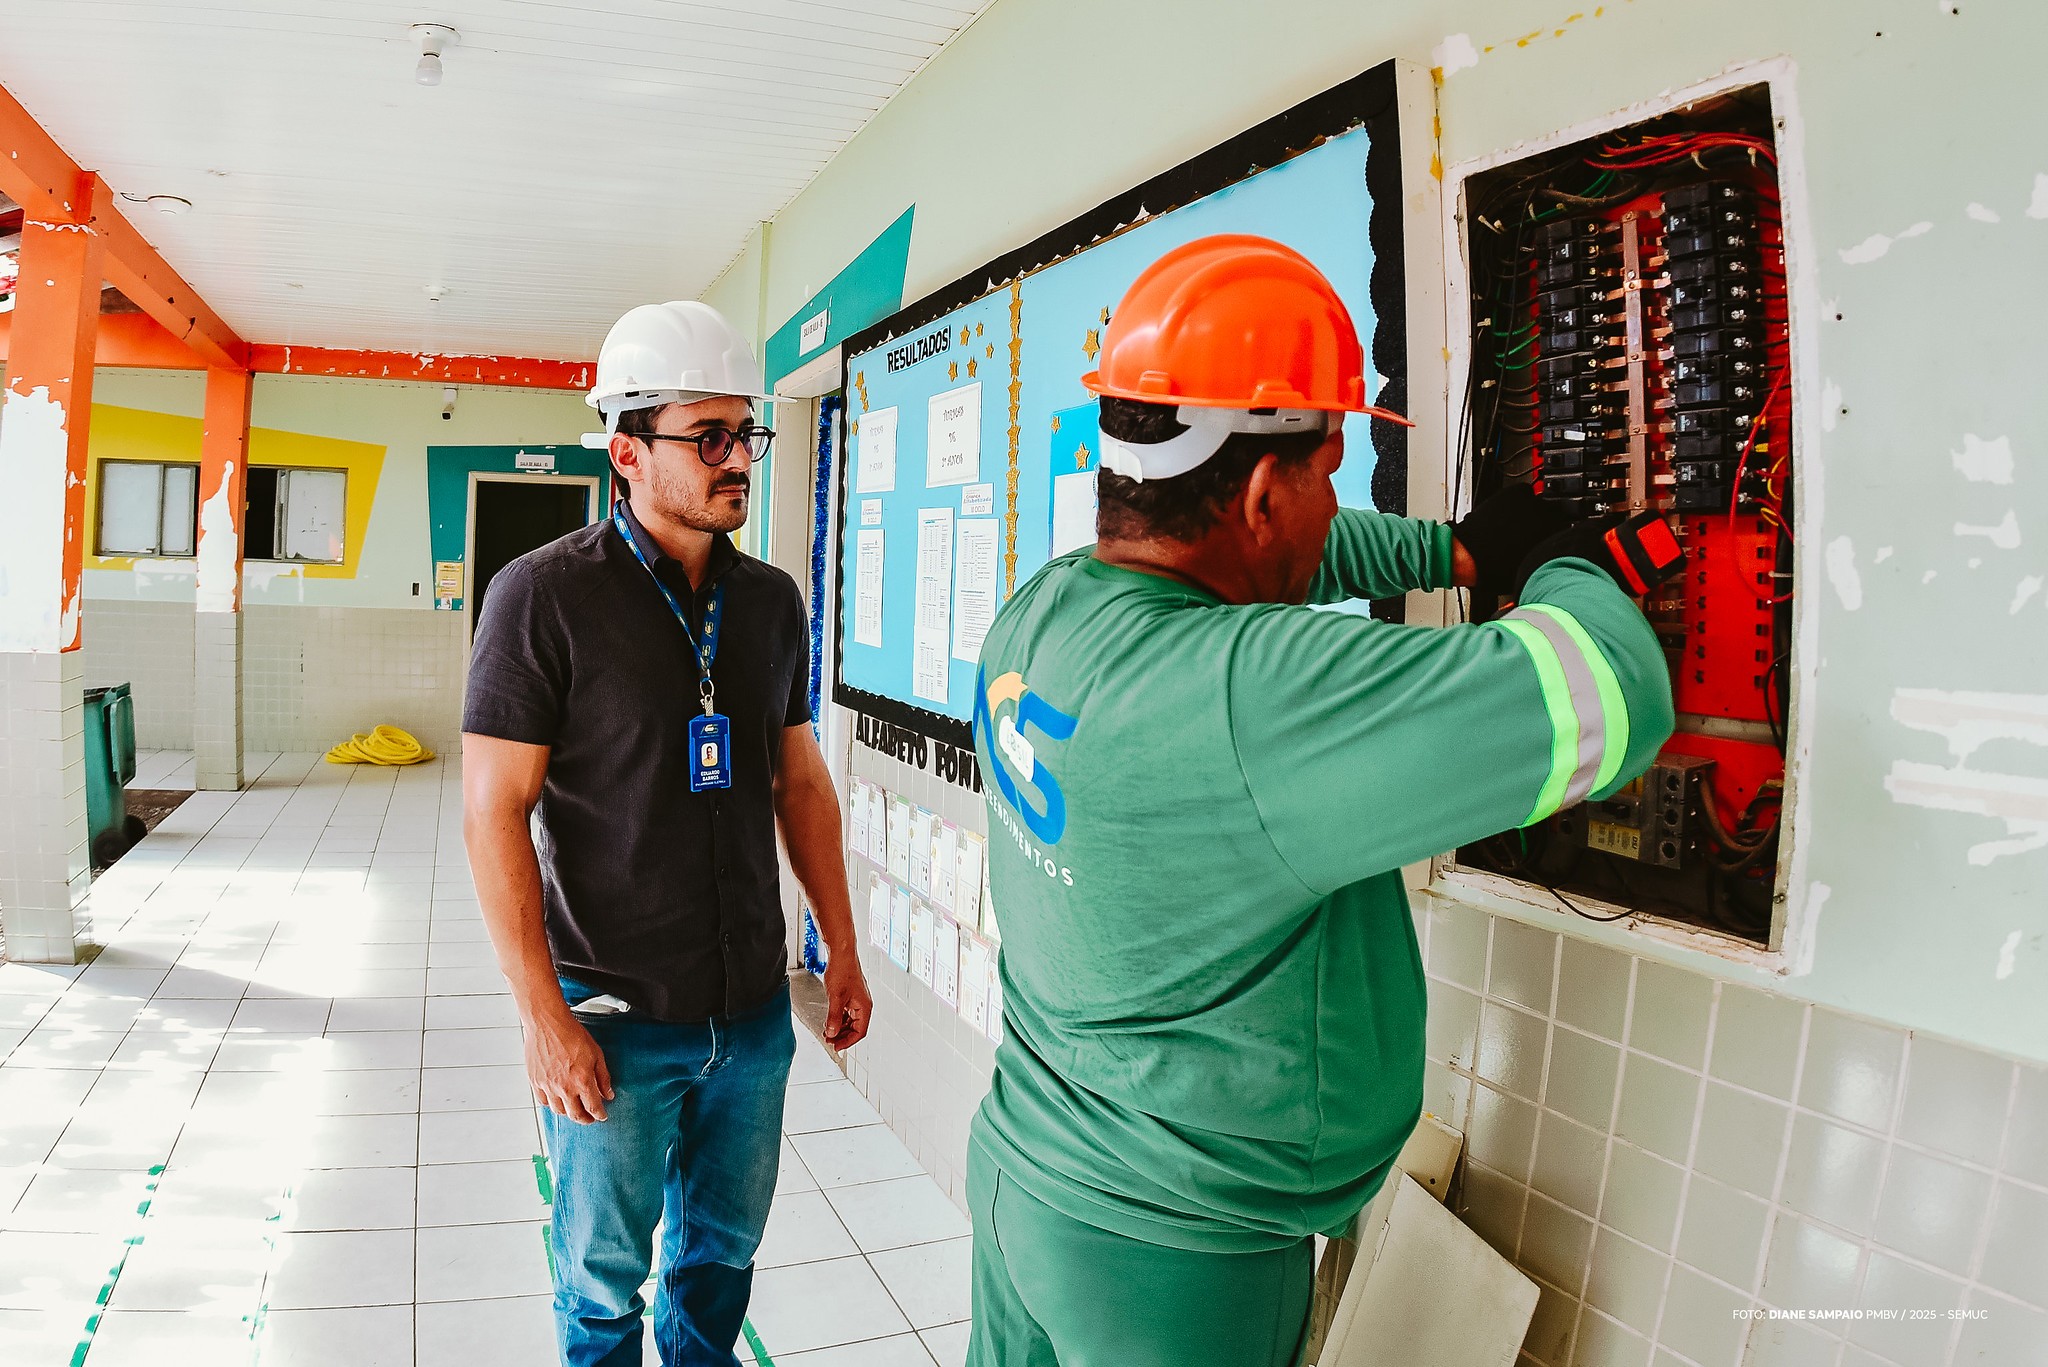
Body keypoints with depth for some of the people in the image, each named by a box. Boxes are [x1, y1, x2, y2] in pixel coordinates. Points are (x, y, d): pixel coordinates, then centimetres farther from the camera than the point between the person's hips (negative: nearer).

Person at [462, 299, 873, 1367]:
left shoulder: (772, 600, 3)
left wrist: (842, 949, 9)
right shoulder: (544, 595, -13)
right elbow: (494, 814, -14)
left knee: (724, 1249, 21)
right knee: (604, 1277, 14)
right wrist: (545, 1018, -16)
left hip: (753, 1009, 5)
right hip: (615, 1018, -4)